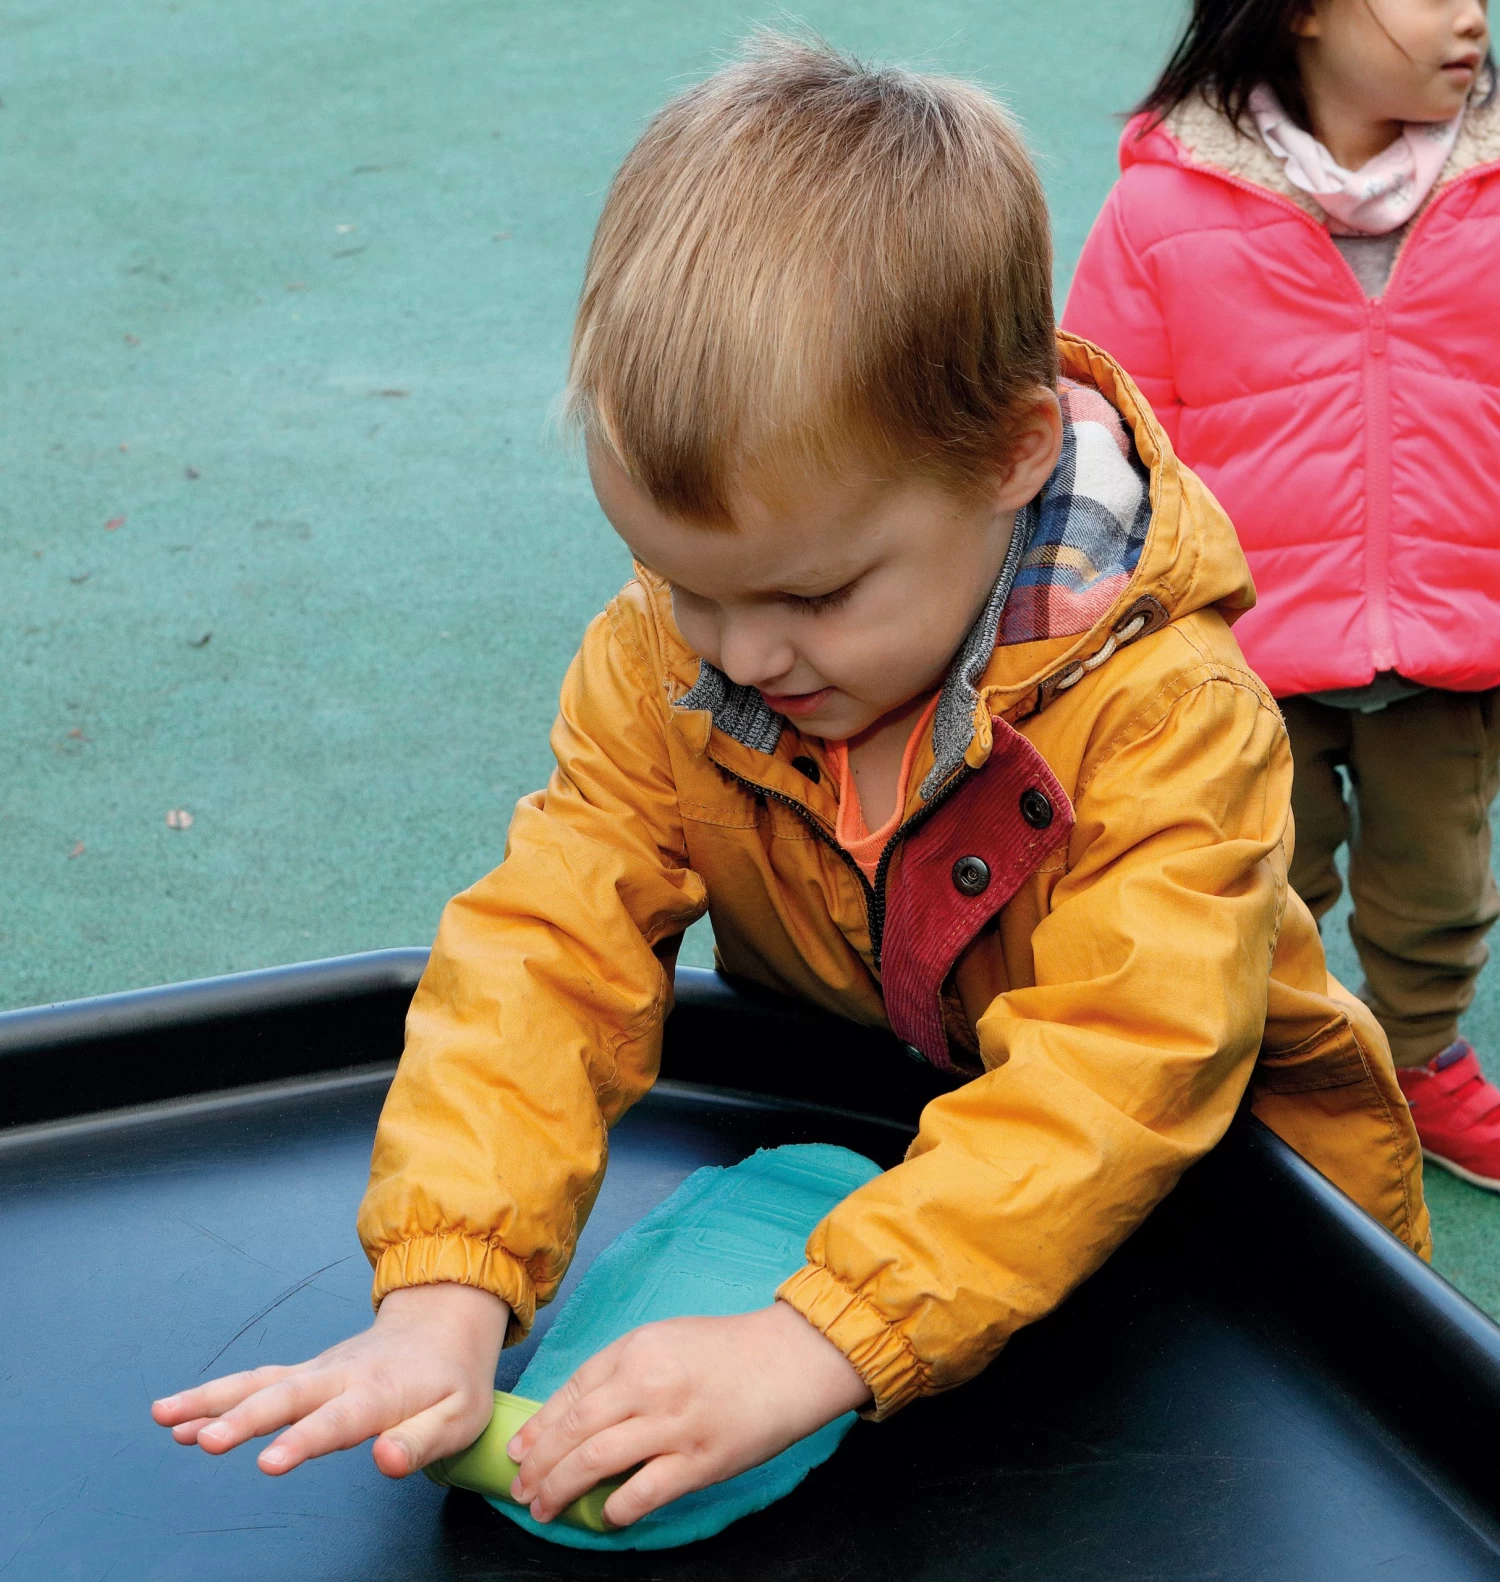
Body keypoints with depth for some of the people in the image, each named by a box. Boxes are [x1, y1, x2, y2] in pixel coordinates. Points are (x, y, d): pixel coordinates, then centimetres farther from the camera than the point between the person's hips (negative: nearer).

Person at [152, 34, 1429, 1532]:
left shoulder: (1163, 708, -36)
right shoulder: (658, 667, -22)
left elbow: (1114, 1082, -42)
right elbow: (546, 943, -25)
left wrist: (808, 1348, -52)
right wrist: (443, 1295, -40)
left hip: (1212, 1170, -2)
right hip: (854, 1140, 3)